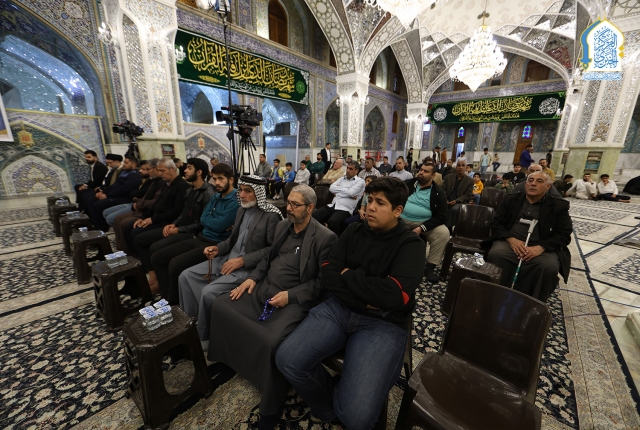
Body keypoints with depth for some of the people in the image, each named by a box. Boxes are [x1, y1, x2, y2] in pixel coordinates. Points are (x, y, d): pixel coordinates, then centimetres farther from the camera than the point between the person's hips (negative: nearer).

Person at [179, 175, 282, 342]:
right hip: (228, 258, 9)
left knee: (209, 292, -22)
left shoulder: (271, 216, -14)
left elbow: (273, 248, -18)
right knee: (185, 276, 1)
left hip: (249, 267, -8)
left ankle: (203, 336, 6)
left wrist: (242, 260, -21)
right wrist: (218, 248, 1)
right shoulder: (241, 210, 11)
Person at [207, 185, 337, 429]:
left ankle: (271, 407, 1)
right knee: (220, 304, 2)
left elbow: (324, 281, -13)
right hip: (263, 289, 8)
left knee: (271, 342, -28)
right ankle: (227, 359, 27)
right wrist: (253, 278, 3)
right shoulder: (282, 226, 9)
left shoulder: (325, 238, -13)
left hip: (294, 301, -7)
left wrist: (290, 295, -20)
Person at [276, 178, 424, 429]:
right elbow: (327, 275, 0)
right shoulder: (353, 232, 7)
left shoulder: (410, 244, -5)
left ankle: (341, 408, 18)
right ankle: (330, 408, 15)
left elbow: (394, 295, -20)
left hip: (384, 324, -3)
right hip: (339, 308, 4)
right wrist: (365, 296, -13)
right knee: (286, 359, -14)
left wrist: (348, 276, -9)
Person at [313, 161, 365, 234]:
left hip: (345, 209, -5)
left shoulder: (360, 181, 7)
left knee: (332, 222, -37)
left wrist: (337, 190, 5)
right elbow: (331, 188, 8)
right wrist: (345, 191, -1)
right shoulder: (342, 179, 24)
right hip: (332, 206, 6)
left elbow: (350, 192, -9)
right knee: (313, 216, -19)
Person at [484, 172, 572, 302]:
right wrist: (511, 239, -14)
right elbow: (496, 224, 6)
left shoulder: (559, 206, 9)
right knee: (495, 255, -32)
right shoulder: (510, 200, 12)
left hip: (541, 248, 0)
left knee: (550, 267, -32)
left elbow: (564, 235, 2)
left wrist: (541, 247, -18)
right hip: (510, 242, 0)